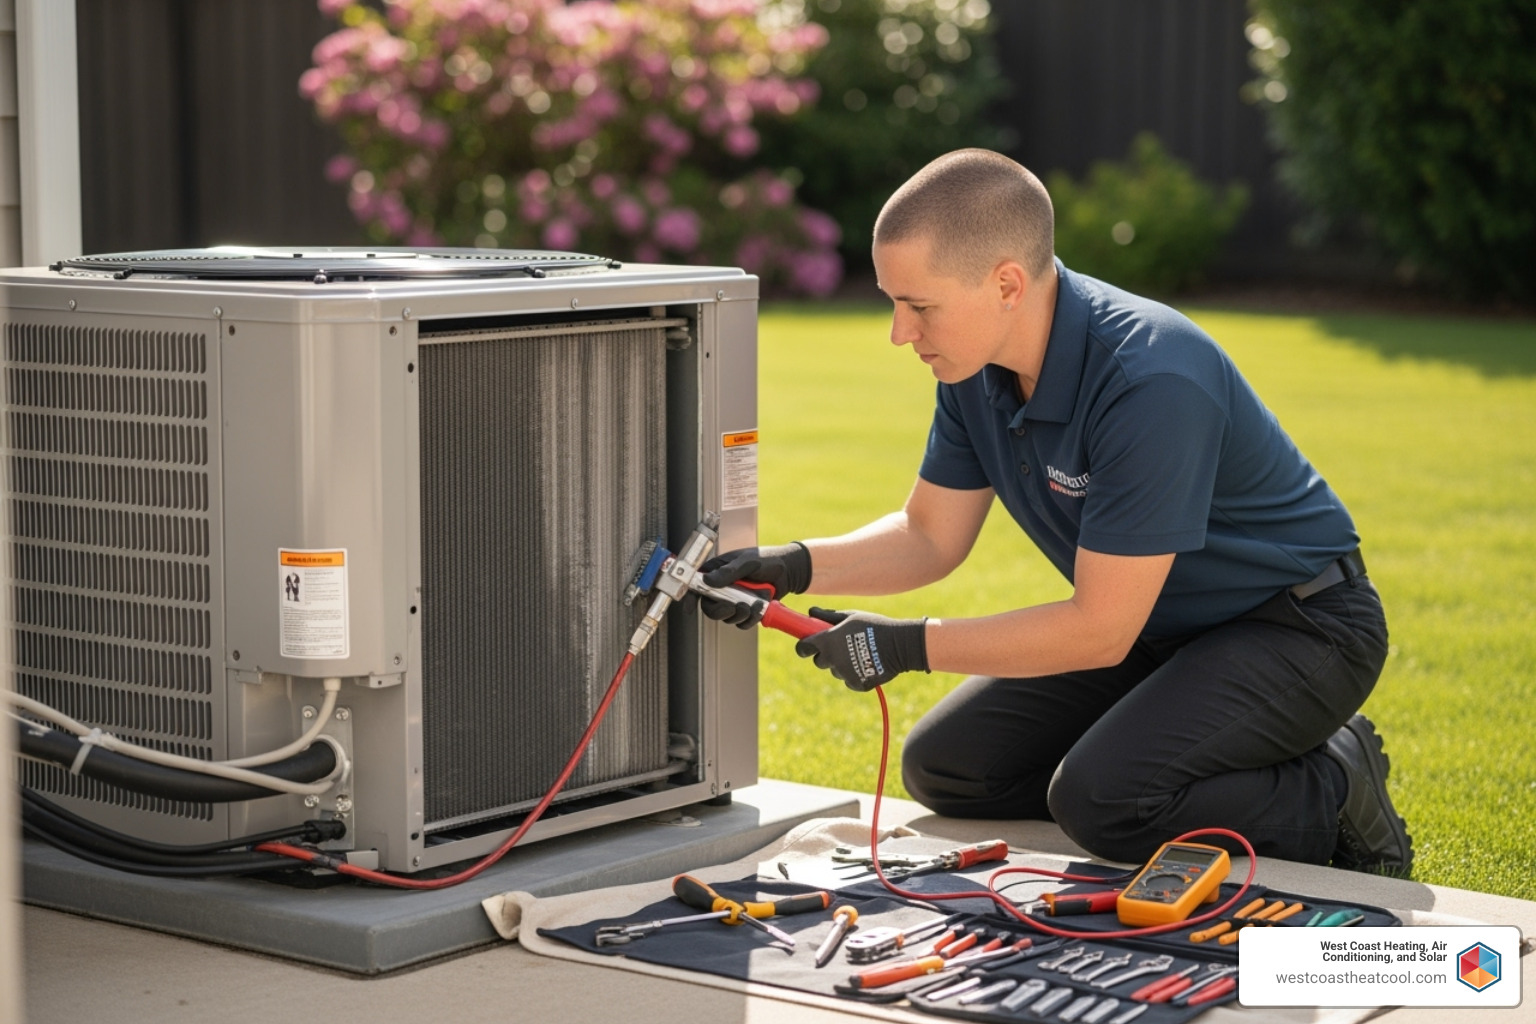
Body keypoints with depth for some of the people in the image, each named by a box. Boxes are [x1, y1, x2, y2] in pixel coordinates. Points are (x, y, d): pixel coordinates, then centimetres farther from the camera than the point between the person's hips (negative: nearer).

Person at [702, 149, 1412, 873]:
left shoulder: (1151, 383, -33)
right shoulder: (977, 363, -7)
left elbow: (1100, 630, -29)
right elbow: (931, 538, 6)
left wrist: (909, 646, -24)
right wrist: (793, 568, -11)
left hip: (1294, 626, -9)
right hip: (1159, 626, 9)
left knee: (1101, 796, -30)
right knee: (942, 767, 3)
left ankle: (1334, 790, -4)